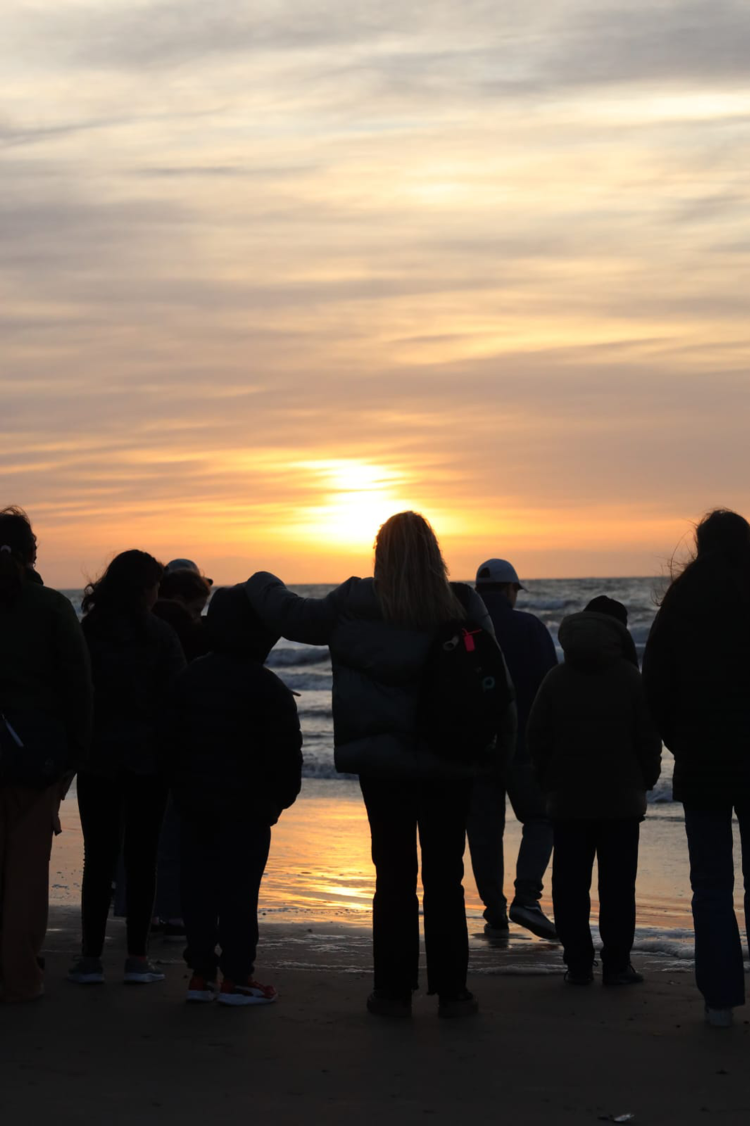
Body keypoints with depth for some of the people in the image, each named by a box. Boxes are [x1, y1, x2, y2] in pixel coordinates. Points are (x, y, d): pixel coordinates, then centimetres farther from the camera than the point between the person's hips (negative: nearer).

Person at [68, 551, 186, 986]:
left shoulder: (84, 633, -1)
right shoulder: (160, 635, -6)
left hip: (97, 759, 1)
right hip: (147, 758, -1)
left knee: (99, 857, 5)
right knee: (142, 857, 3)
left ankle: (92, 956, 2)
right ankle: (137, 957, 2)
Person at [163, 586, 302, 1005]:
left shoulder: (190, 678, 6)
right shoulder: (267, 688, -12)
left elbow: (173, 740, 11)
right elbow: (286, 751, -10)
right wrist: (282, 795, 4)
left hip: (194, 801, 5)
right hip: (246, 805, -5)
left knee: (199, 884, 9)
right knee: (240, 889, -2)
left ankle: (201, 972, 11)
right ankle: (237, 978, -1)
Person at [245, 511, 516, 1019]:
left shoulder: (355, 607, -6)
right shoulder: (465, 606, -4)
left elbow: (291, 614, 5)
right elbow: (498, 681, -1)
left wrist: (262, 583, 24)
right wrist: (500, 748, 7)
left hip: (385, 763, -1)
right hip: (452, 766, 1)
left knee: (394, 876, 7)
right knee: (445, 878, 7)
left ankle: (394, 991, 10)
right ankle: (452, 991, 10)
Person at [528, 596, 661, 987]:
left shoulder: (556, 679, 2)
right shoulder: (630, 678, -5)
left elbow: (536, 737, 2)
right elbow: (648, 736, -5)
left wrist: (549, 782, 13)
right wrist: (646, 779, 10)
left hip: (568, 799, 2)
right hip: (621, 799, -2)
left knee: (570, 883, 6)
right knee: (617, 885, 3)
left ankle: (578, 964, 5)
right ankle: (617, 964, 2)